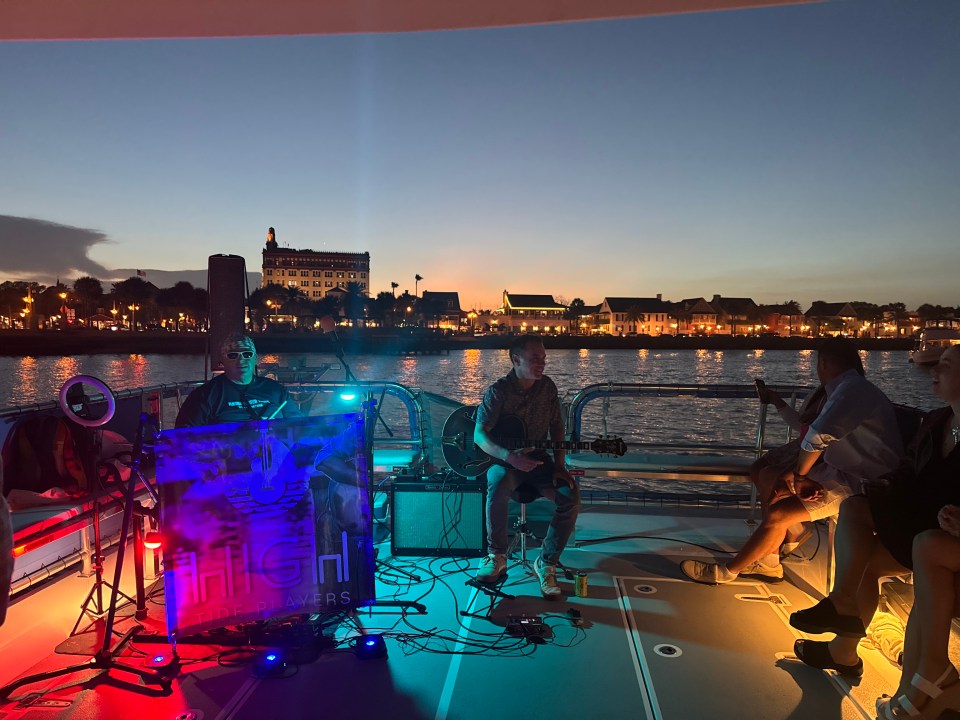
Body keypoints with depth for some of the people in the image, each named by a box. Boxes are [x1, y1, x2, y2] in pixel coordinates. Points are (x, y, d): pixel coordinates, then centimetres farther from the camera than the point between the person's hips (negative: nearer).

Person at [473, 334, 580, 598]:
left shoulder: (547, 387, 1)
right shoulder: (498, 391, -12)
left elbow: (556, 428, 7)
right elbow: (479, 435, -16)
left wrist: (559, 466, -5)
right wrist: (509, 457, -31)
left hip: (537, 459, 4)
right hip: (503, 460, -3)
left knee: (570, 494, -23)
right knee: (499, 485, -38)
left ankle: (547, 562, -6)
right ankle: (497, 557, -15)